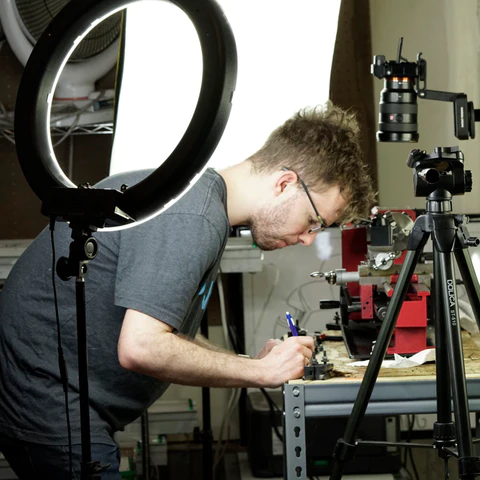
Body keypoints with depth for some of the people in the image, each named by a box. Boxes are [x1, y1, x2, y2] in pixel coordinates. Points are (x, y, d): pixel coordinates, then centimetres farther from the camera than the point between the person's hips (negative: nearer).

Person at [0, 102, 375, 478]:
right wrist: (259, 371, -17)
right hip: (47, 403, -10)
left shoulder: (196, 191, 10)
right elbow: (140, 347, -29)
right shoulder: (193, 218, -22)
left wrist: (251, 364, 5)